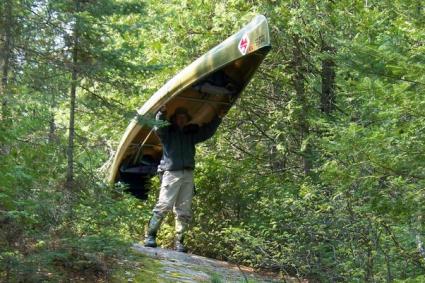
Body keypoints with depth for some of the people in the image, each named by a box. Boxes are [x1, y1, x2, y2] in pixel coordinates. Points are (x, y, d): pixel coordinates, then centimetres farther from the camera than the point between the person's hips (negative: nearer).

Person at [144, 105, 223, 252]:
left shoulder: (191, 134, 22)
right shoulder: (167, 132, 9)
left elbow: (208, 131, 23)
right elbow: (158, 128, -11)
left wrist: (218, 118, 15)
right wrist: (161, 114, -27)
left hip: (188, 175, 5)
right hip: (171, 173, -5)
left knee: (184, 211, 1)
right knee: (163, 206, -13)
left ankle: (179, 242, 4)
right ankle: (150, 237, -9)